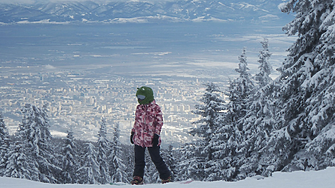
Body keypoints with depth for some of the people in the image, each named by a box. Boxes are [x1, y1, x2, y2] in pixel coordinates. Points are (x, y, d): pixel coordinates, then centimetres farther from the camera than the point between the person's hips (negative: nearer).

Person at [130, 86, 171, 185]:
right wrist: (133, 133, 18)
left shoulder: (155, 108, -4)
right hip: (139, 138, 5)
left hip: (151, 139, -5)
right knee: (138, 159, 5)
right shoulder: (139, 108, 13)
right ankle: (138, 178, 14)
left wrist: (156, 135, -12)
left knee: (156, 159, 0)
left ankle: (166, 177, 13)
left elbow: (159, 122, -5)